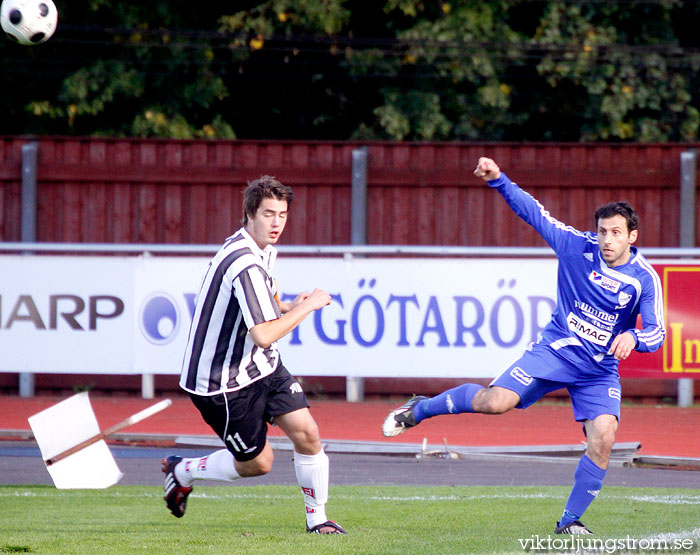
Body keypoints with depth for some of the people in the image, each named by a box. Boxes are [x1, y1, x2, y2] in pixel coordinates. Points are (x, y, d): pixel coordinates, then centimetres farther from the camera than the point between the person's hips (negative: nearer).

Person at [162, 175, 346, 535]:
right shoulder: (245, 265, -27)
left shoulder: (263, 251, 6)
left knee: (306, 433, -5)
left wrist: (289, 308, 4)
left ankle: (316, 518, 10)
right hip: (222, 380, -9)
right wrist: (307, 306, -21)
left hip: (261, 367, 9)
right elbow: (263, 336, -32)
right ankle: (182, 471, 28)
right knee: (257, 462, 4)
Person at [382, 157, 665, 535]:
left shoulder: (645, 279, -10)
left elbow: (656, 332, -12)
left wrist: (633, 337, -35)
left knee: (603, 439, -17)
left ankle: (570, 521, 0)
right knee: (495, 402, -18)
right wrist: (498, 181, -12)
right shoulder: (578, 247, -8)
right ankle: (420, 409, 8)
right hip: (555, 348, -1)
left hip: (600, 369, 1)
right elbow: (533, 212, -2)